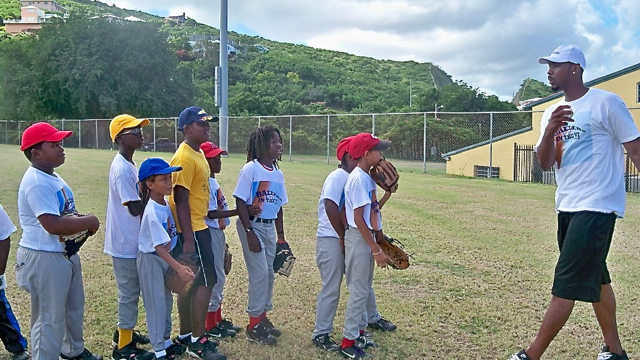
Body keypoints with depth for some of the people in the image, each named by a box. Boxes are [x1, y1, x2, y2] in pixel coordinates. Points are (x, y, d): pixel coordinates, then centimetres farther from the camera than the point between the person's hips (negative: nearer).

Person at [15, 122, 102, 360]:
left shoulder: (51, 176, 9)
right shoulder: (37, 183, -24)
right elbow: (52, 225, -32)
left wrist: (83, 221, 1)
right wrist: (89, 222, -19)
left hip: (66, 252, 11)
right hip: (44, 258, -11)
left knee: (74, 307, 26)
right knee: (50, 317, 2)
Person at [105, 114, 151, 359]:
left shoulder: (127, 165, 9)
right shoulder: (122, 169, -22)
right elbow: (135, 208, -23)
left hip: (131, 240, 10)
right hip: (125, 242, -10)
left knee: (130, 290, 21)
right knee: (129, 292, 2)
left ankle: (125, 333, 36)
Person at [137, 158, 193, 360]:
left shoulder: (165, 204, 1)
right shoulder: (152, 212, -26)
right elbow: (159, 247, -27)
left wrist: (175, 264, 7)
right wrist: (178, 267, -31)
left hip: (165, 259, 9)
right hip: (151, 260, -9)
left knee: (166, 301, 19)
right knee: (156, 304, 3)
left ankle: (166, 341, 35)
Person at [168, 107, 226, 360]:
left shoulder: (198, 154, 12)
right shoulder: (184, 158, -17)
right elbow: (180, 199, -21)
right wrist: (188, 239, -23)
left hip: (198, 227, 10)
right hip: (191, 230, -10)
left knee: (190, 283, 15)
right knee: (206, 281, -5)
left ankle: (186, 335, 26)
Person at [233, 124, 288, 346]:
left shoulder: (278, 174, 8)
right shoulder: (250, 169, -12)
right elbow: (241, 203, -14)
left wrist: (280, 235, 14)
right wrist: (249, 232, -18)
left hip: (269, 227, 7)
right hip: (252, 225, -7)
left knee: (268, 272, 12)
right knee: (259, 272, -7)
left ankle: (263, 318, 27)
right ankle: (254, 326, 5)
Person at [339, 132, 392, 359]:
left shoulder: (367, 178, 10)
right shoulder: (358, 179, -20)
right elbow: (358, 219, -22)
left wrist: (388, 193, 10)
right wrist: (377, 250, -21)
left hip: (366, 238, 10)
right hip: (359, 239, -10)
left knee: (364, 289, 19)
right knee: (359, 291, -2)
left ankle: (357, 330, 34)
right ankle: (348, 342, 9)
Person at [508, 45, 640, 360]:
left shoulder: (606, 103, -7)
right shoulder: (552, 113, 11)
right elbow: (545, 164, 2)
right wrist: (549, 131, -15)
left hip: (597, 207, -8)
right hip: (567, 207, 8)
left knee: (565, 285, -8)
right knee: (595, 279, 16)